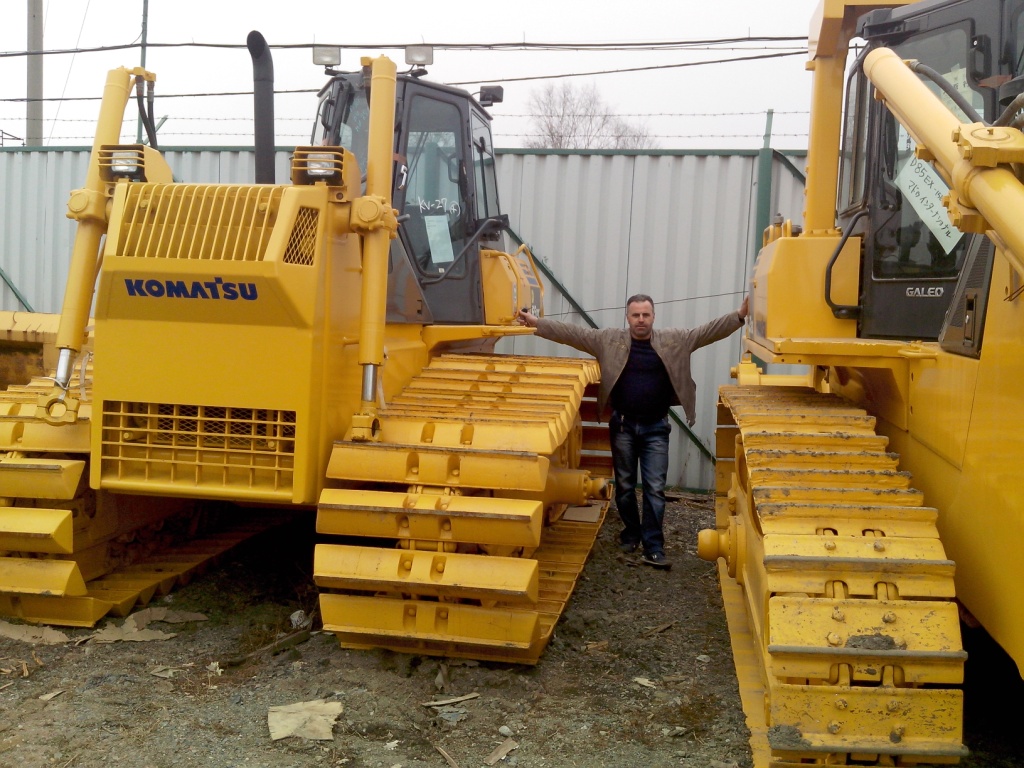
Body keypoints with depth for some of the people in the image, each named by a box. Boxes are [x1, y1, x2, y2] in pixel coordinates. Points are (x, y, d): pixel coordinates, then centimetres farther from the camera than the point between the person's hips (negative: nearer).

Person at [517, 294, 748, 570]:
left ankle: (653, 548, 2)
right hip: (623, 425, 1)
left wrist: (739, 316, -18)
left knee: (655, 489, -2)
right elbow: (573, 332, -2)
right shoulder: (609, 340, 0)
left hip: (655, 428, -1)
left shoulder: (675, 340, 0)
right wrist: (537, 323, -7)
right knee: (624, 486, 12)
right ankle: (631, 534, 30)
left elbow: (708, 331, -6)